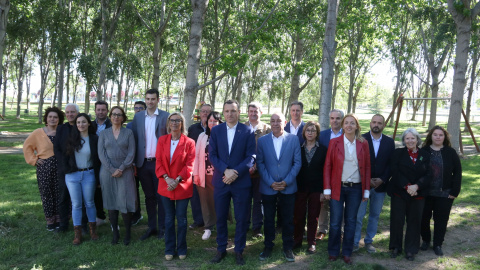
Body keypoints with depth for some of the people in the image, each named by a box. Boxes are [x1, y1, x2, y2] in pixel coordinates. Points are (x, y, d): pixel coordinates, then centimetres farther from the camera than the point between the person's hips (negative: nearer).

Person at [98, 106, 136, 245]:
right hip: (107, 172, 2)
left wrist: (121, 169, -11)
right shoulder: (104, 133, 8)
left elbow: (131, 153, -1)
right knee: (111, 202, 4)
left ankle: (127, 234, 9)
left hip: (125, 172, -1)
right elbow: (101, 154, 0)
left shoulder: (128, 133, 5)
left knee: (125, 202, -4)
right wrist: (112, 170, -10)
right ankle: (115, 233, 15)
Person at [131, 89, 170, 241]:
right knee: (149, 197, 12)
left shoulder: (165, 116, -2)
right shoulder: (138, 117, 8)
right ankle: (151, 227, 23)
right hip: (143, 163, 3)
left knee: (160, 196, 5)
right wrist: (134, 161, 2)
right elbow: (135, 139, 8)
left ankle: (162, 228, 16)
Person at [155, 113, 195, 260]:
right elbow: (159, 162, 0)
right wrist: (167, 178, -13)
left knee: (181, 218, 7)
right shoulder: (162, 140, 4)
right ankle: (169, 249, 23)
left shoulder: (189, 142, -5)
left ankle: (181, 249, 22)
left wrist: (177, 179, -16)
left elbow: (189, 165, -7)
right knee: (169, 218, 11)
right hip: (166, 186, 2)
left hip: (182, 186, -2)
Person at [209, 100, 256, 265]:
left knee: (241, 219, 7)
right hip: (220, 181, 2)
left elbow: (251, 157, -6)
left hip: (241, 182, -1)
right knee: (220, 218, 11)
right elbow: (212, 155, -1)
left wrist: (235, 172, -17)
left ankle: (239, 251, 23)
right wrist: (225, 170, -15)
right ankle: (221, 249, 27)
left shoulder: (248, 131, -1)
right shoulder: (216, 130, 4)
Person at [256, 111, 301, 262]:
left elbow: (297, 162, -2)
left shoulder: (293, 139, 0)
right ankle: (268, 247, 26)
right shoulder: (262, 140, 1)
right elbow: (260, 163, -1)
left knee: (288, 219, 9)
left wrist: (286, 181, -11)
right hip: (268, 187, 0)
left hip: (288, 187, 0)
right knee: (268, 219, 11)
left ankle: (287, 248, 25)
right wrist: (270, 182, -10)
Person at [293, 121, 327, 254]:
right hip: (300, 187, 1)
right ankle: (297, 240, 21)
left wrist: (324, 190, -7)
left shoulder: (323, 150, 1)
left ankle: (311, 242, 21)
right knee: (298, 216, 5)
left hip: (316, 188, 0)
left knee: (313, 217, 8)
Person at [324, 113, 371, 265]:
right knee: (335, 222, 3)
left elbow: (367, 168, 6)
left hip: (356, 188, 2)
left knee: (351, 221, 10)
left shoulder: (363, 144, 3)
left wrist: (366, 190, 3)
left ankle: (347, 253, 24)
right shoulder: (334, 142, -1)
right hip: (338, 188, -1)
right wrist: (327, 189, -6)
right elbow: (327, 166, -1)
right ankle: (333, 252, 21)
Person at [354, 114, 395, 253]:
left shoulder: (389, 142, 4)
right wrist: (367, 179, -12)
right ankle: (354, 242, 12)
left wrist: (382, 179, -9)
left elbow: (391, 163, 3)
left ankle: (369, 241, 26)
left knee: (375, 215, 12)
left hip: (380, 185, 3)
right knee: (358, 215, -1)